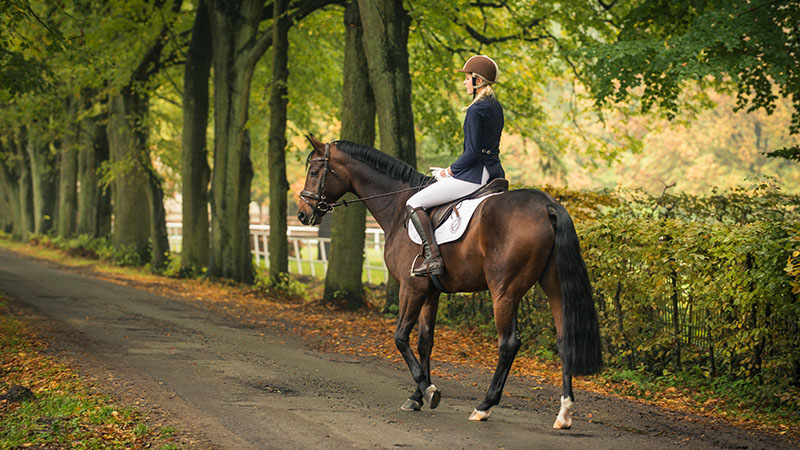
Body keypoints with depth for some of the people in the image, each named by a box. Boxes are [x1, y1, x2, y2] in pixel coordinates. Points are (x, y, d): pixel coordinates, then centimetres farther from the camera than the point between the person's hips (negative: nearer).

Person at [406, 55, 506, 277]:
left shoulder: (476, 111, -18)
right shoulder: (496, 107, 11)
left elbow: (472, 153, -21)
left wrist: (450, 171, -5)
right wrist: (453, 169, 15)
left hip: (474, 175, -10)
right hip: (494, 173, 10)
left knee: (413, 204, -7)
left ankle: (433, 258, -18)